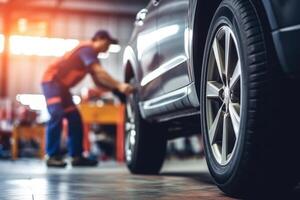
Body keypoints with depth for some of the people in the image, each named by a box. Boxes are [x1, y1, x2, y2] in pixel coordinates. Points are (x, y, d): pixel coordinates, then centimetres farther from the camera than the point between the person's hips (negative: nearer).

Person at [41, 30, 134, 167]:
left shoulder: (92, 56, 16)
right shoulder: (87, 49, -16)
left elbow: (98, 81, 13)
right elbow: (100, 73, -29)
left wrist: (115, 88, -2)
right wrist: (119, 85, -35)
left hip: (62, 85, 11)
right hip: (52, 80, -11)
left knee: (75, 118, 5)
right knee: (57, 115, -22)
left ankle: (76, 156, 7)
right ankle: (52, 156, -21)